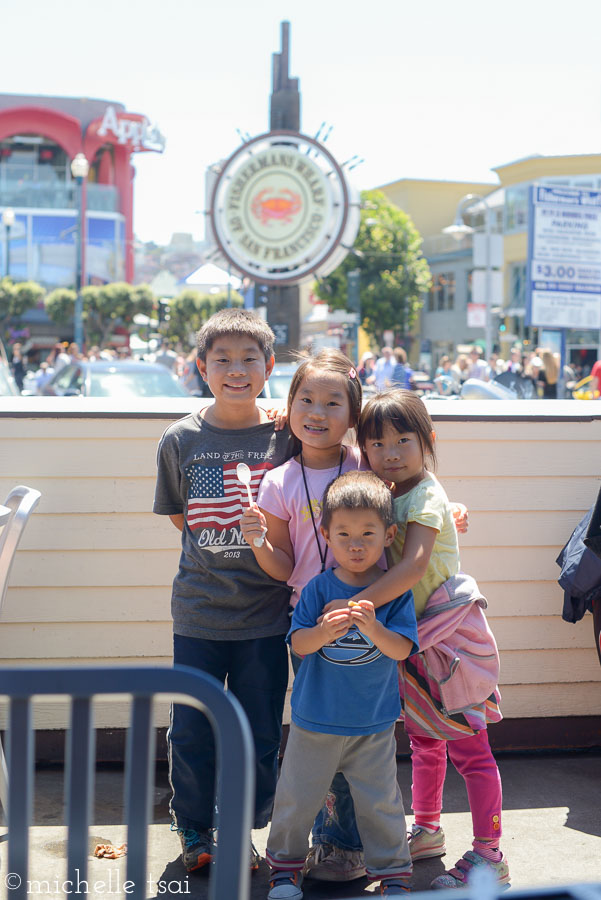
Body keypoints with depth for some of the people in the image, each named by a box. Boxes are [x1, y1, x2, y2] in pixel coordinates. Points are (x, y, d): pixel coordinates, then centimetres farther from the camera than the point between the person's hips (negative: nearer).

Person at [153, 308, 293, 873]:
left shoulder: (286, 437, -5)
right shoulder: (181, 439, -2)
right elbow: (177, 513, 10)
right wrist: (219, 547, 1)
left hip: (265, 614, -1)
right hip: (199, 611, 1)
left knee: (259, 735, 8)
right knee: (190, 730, 9)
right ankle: (194, 831, 30)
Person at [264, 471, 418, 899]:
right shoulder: (319, 588, -5)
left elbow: (401, 649, -12)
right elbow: (298, 643, -8)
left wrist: (372, 627, -31)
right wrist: (324, 631, -29)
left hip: (374, 725, -1)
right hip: (315, 720, 1)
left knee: (381, 801, 5)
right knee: (297, 796, 11)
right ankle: (285, 866, 31)